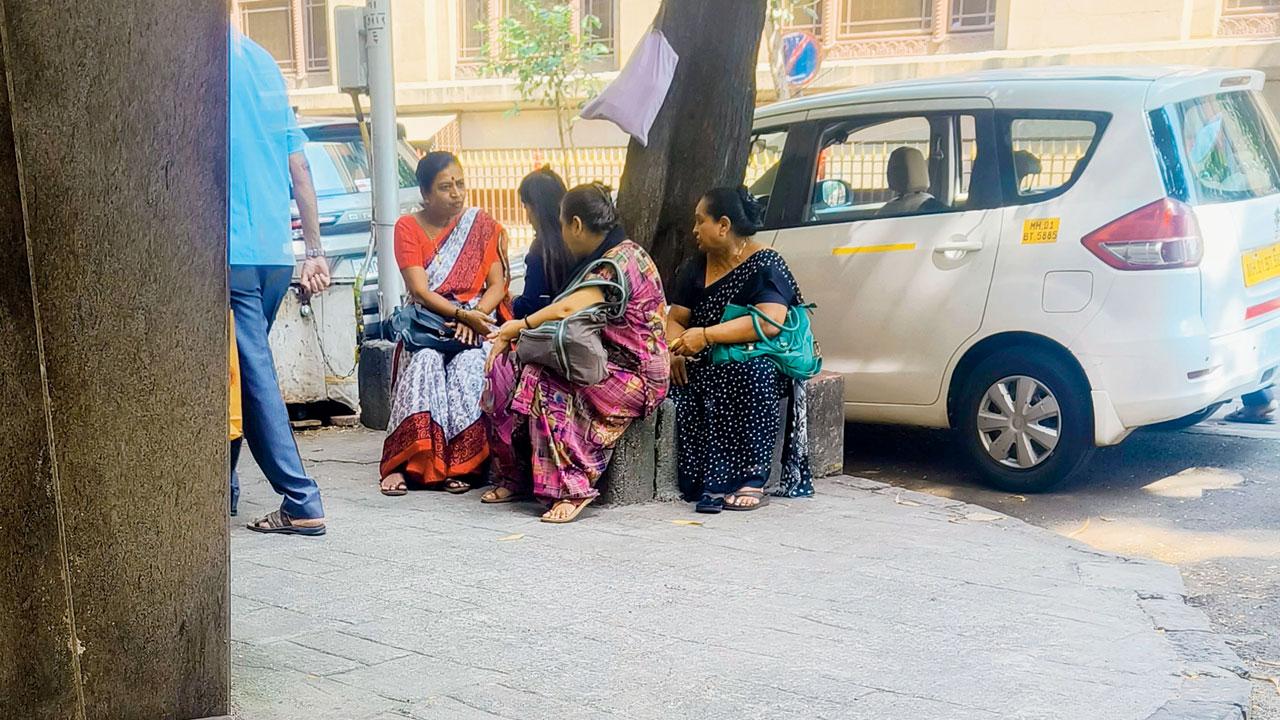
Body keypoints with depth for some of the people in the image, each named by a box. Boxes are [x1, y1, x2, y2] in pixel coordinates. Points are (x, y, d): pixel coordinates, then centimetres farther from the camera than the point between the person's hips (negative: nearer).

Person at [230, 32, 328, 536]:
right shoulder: (264, 61, 15)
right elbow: (299, 168, 15)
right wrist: (315, 252, 17)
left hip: (233, 253, -8)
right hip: (276, 253, 8)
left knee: (254, 378, -3)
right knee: (249, 373, 17)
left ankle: (302, 504, -3)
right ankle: (223, 487, 28)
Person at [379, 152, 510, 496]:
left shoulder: (483, 226, 7)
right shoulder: (408, 227, 3)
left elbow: (498, 285, 2)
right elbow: (419, 290, -7)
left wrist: (473, 317, -17)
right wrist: (461, 313, -21)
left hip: (477, 318, 1)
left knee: (468, 365, -32)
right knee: (423, 362, -33)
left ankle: (461, 465, -28)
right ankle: (406, 463, -33)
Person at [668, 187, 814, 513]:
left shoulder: (765, 265, -7)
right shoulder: (693, 269, 14)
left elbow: (769, 323, -22)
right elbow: (675, 320, 10)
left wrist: (706, 336, -25)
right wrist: (675, 350, -14)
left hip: (756, 361, -6)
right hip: (705, 364, 6)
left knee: (749, 372, -38)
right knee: (677, 380, -23)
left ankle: (752, 480, -35)